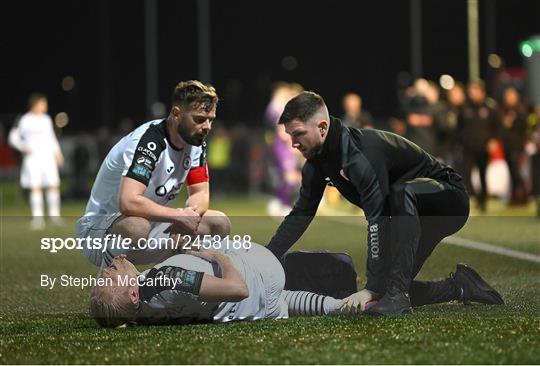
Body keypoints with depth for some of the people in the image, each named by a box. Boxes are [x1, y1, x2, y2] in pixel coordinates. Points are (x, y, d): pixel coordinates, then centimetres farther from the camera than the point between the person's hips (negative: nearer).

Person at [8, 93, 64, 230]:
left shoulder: (46, 119, 14)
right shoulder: (25, 120, -4)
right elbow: (14, 137, -2)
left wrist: (57, 152, 20)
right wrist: (24, 147, -16)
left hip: (48, 157, 5)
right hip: (33, 157, -5)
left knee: (54, 184, 0)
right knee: (35, 187, -9)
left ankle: (54, 213, 13)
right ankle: (38, 217, -7)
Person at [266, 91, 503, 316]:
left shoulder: (362, 152, -33)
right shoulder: (318, 162, -5)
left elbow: (377, 221, -37)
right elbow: (300, 214, 4)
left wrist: (371, 287, -39)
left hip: (449, 200, -9)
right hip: (414, 214, 9)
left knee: (402, 192, -41)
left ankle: (397, 293, -40)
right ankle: (459, 287, 21)